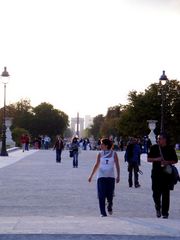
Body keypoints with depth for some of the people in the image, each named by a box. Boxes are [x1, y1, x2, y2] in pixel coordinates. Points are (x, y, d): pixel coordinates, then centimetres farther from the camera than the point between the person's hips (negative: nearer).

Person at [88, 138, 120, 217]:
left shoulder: (113, 154, 0)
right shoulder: (100, 154, 4)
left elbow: (117, 165, 2)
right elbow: (96, 165, 12)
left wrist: (118, 176, -6)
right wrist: (91, 176, 13)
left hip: (111, 177, -1)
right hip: (101, 177, 1)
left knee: (110, 195, 0)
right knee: (101, 195, -7)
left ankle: (110, 207, 31)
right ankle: (103, 213, -3)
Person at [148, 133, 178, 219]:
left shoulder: (170, 148, 2)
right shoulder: (154, 148, 5)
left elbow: (175, 160, 7)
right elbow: (148, 159, 7)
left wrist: (168, 162, -11)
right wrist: (156, 159, -11)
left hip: (166, 173, -1)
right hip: (156, 174, 1)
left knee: (165, 194, -1)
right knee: (156, 193, 1)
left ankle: (165, 212, 6)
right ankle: (158, 208, 26)